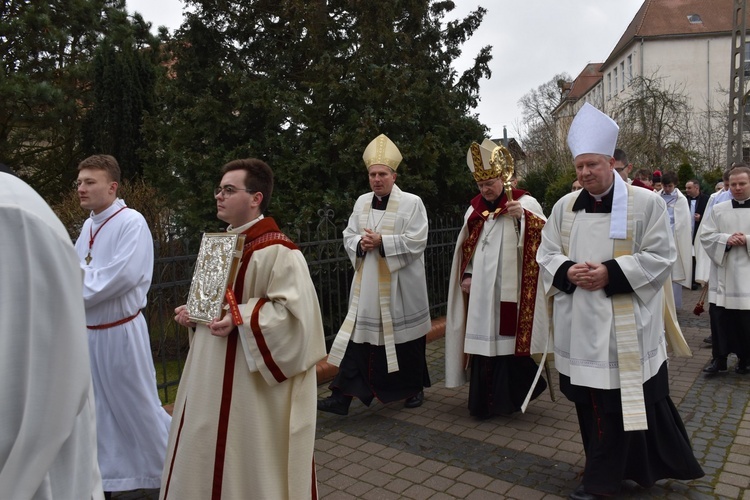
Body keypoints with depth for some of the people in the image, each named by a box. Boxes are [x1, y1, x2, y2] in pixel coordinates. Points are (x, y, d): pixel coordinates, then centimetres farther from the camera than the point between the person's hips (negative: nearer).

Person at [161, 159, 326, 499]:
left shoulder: (275, 250, -20)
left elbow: (293, 310, -25)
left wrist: (241, 320, -29)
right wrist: (193, 312, 3)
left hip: (250, 378, -9)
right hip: (214, 372, 9)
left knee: (250, 456, 8)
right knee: (209, 449, 22)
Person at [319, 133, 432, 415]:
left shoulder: (412, 202, -7)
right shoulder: (362, 202, 9)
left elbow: (416, 242, -14)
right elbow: (348, 236, 11)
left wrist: (382, 242, -21)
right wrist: (361, 243, -11)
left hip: (400, 286, -4)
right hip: (367, 285, 4)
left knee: (406, 337, 9)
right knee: (358, 337, 3)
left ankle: (415, 388, 32)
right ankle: (342, 396, 7)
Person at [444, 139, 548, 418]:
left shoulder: (524, 202, -1)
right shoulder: (474, 209, 13)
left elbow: (545, 233, -16)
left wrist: (523, 215, -32)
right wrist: (467, 276, 7)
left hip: (511, 290, -4)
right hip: (481, 291, 4)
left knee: (510, 338, -1)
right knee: (482, 340, 7)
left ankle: (509, 397, 17)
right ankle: (484, 401, 18)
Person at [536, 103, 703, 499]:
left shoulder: (645, 203, -5)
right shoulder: (564, 207, 7)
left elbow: (661, 257, -8)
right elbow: (546, 253, 8)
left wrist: (611, 273, -18)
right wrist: (567, 272, -13)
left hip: (626, 325, -4)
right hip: (580, 325, 4)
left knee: (626, 401, 3)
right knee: (589, 400, 13)